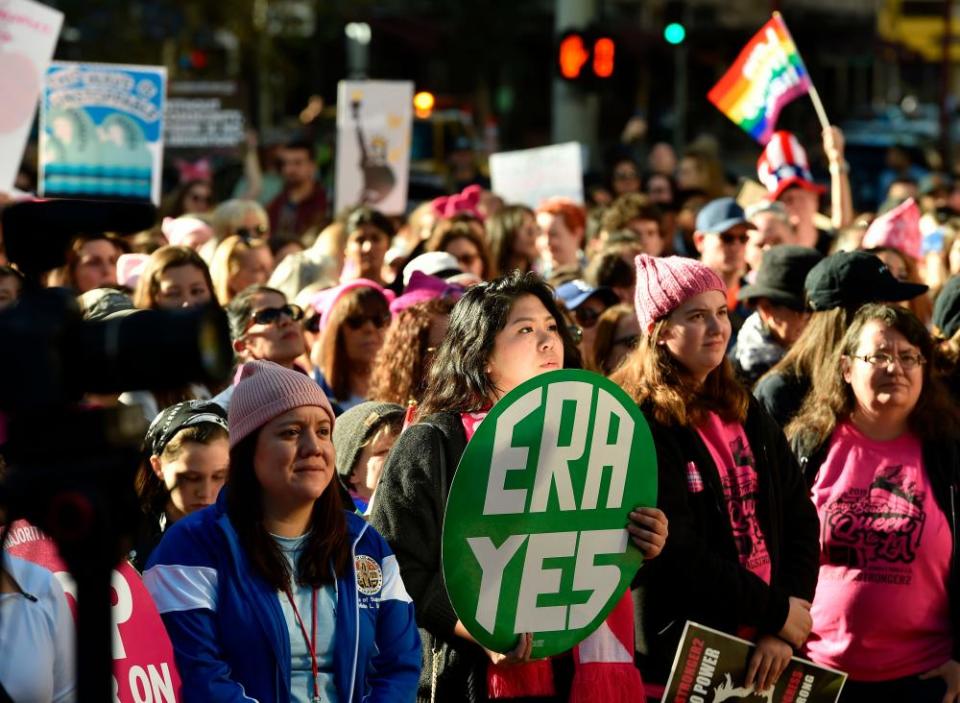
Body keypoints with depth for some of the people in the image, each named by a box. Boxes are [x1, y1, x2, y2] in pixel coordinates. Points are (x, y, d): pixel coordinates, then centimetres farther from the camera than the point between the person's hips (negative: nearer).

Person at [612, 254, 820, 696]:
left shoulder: (746, 415, 10)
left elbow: (799, 516, 4)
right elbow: (674, 552, -17)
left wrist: (783, 630, -10)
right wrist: (777, 611, -14)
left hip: (762, 655, 6)